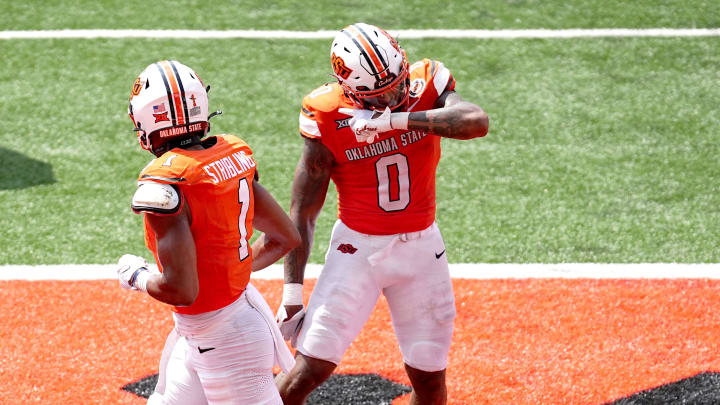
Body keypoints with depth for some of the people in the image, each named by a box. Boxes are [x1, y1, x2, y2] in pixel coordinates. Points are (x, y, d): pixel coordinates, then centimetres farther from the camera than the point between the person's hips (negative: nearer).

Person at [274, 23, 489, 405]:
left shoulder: (426, 89, -11)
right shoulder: (328, 122, -15)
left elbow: (476, 122, -32)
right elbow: (302, 212, -9)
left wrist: (392, 120, -34)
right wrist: (292, 293, -11)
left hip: (420, 246, 2)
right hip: (358, 247, -2)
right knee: (310, 369, -11)